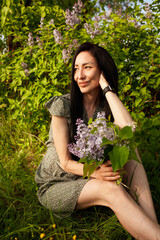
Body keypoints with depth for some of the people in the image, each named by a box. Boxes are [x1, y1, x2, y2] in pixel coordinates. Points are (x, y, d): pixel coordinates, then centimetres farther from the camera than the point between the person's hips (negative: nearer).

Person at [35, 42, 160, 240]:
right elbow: (66, 162, -16)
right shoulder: (62, 105, -16)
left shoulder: (107, 106, -2)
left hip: (85, 178, 5)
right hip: (55, 185, -5)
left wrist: (105, 85, -21)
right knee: (112, 189, -32)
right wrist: (96, 173, -36)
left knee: (134, 164, -18)